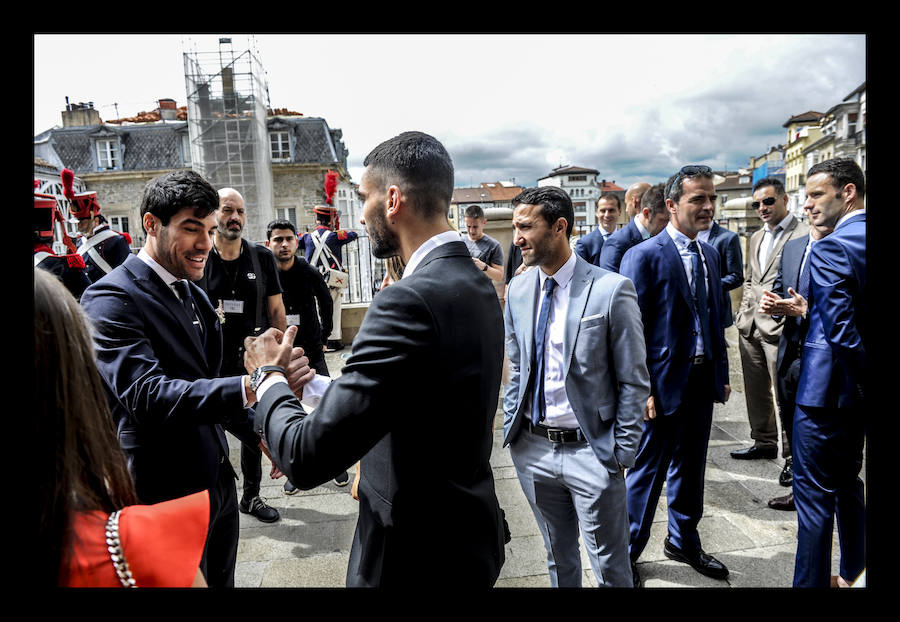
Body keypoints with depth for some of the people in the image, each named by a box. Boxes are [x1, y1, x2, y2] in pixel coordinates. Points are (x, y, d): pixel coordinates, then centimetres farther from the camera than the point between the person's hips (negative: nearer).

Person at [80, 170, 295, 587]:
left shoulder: (194, 296, 11)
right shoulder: (111, 299, -17)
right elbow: (146, 395, -30)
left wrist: (260, 435, 4)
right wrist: (251, 386, -42)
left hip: (217, 485, 8)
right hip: (165, 495, -8)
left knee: (221, 581, 21)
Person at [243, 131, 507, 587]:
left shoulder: (408, 301, -28)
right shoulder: (477, 286, 0)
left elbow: (309, 458, -26)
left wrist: (270, 376, -8)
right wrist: (307, 382, 7)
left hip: (418, 559, -8)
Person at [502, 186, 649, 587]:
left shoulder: (612, 290, -14)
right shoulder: (518, 290, 3)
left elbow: (634, 382, -9)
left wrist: (623, 452, -9)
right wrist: (512, 428, 8)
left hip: (590, 450, -4)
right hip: (532, 449, 5)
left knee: (610, 568, 12)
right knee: (557, 558, 23)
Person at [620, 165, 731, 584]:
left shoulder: (709, 255, 10)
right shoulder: (644, 256, -13)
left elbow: (715, 319, 15)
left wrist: (722, 373, 13)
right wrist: (642, 389, -17)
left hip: (702, 380, 7)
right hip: (664, 384, -7)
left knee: (690, 469, 20)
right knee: (648, 471, 5)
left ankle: (683, 542, 40)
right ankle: (626, 554, 24)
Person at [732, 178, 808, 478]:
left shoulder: (804, 234, -8)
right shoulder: (756, 237, 18)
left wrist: (785, 309, -17)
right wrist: (743, 313, 14)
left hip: (778, 326, -8)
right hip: (749, 326, 8)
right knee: (755, 390, 16)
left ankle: (792, 455, 13)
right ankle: (764, 442, 31)